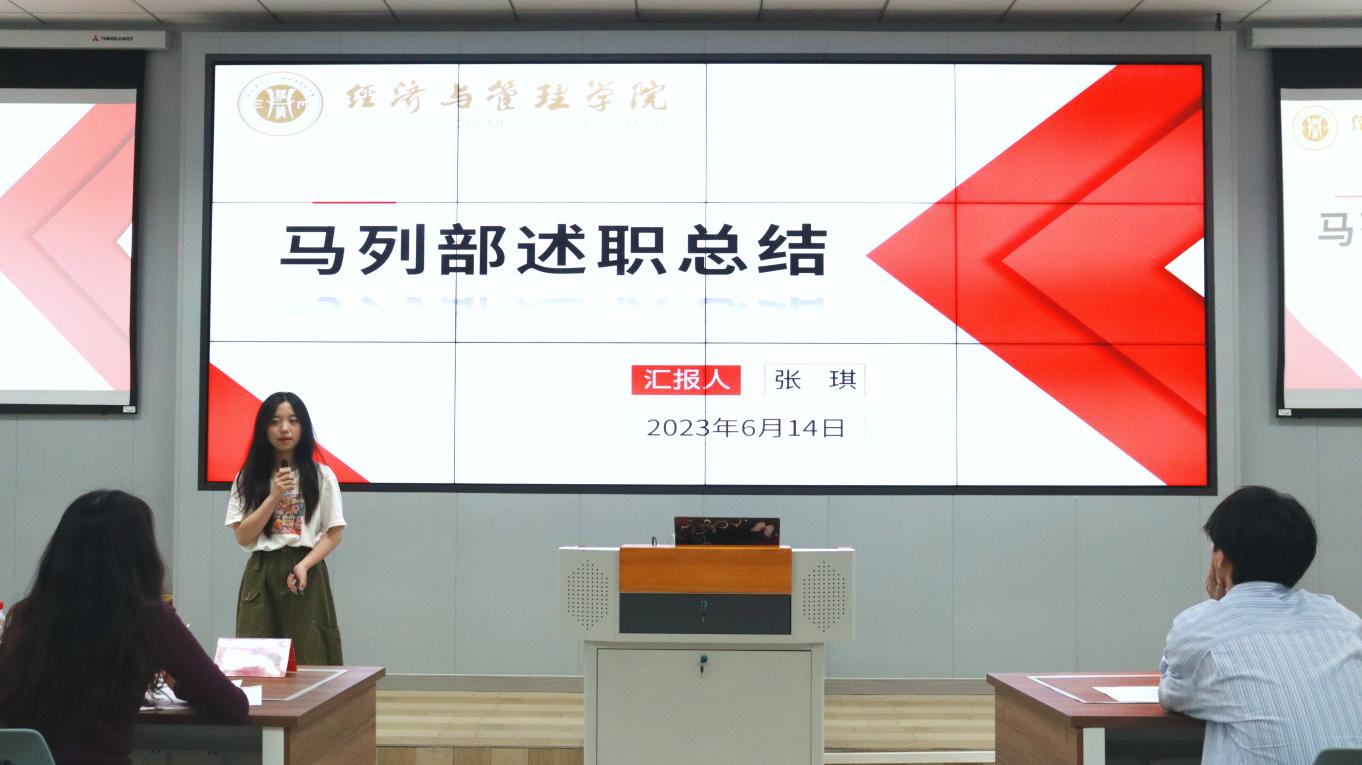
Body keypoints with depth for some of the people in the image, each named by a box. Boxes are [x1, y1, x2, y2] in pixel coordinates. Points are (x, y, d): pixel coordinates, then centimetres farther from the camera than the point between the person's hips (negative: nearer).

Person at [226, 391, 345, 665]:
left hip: (306, 574, -1)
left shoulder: (321, 476, 3)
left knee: (308, 659, -4)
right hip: (261, 576, 1)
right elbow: (242, 537, -1)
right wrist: (274, 496, -11)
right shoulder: (248, 478, 6)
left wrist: (304, 565, -14)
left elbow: (334, 534, 2)